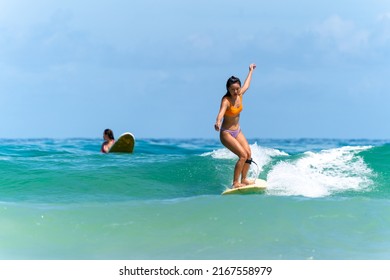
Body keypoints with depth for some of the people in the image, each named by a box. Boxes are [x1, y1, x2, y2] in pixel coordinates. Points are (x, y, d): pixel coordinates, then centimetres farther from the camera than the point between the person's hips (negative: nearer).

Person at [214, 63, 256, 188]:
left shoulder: (240, 95, -3)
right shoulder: (226, 100, -24)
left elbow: (246, 85, 19)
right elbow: (221, 112, -46)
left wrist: (251, 71, 33)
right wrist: (218, 122, -67)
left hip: (237, 131, 7)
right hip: (226, 133, -7)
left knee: (249, 153, -2)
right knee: (243, 155, -17)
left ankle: (243, 180, 11)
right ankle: (235, 182, -11)